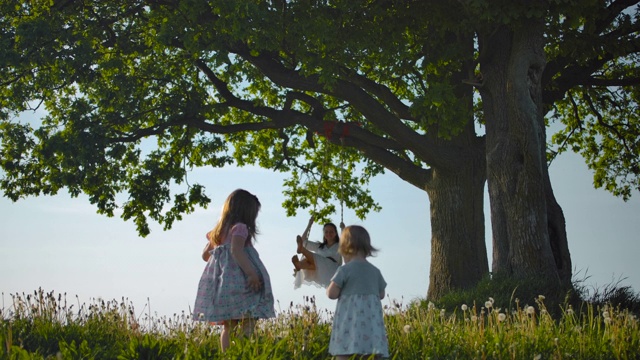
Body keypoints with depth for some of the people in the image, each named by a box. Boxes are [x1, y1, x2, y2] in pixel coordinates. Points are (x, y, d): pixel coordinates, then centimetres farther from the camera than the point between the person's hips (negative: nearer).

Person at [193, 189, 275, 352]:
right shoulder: (240, 227, -6)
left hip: (222, 283, 9)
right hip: (239, 283, -8)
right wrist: (252, 273, -26)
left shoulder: (219, 230, 19)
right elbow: (236, 250, -22)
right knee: (246, 328, -9)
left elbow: (205, 255, 24)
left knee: (228, 327, 11)